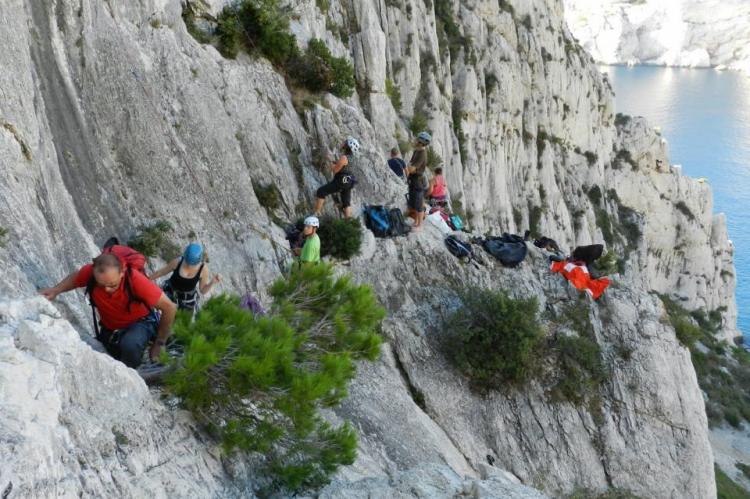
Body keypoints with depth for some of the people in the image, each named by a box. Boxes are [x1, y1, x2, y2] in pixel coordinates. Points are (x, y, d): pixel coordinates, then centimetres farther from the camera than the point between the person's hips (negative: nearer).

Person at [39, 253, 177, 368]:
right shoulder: (90, 272, -26)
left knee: (130, 345, -36)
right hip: (109, 327, 4)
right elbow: (75, 277, 2)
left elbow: (170, 308, -27)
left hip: (139, 323, -4)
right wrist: (55, 290, -17)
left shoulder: (135, 280, -36)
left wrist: (159, 343, -16)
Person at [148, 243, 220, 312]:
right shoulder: (178, 261, -24)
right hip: (170, 293, 0)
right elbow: (162, 271, -5)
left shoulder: (203, 268, -24)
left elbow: (203, 290, -12)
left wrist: (212, 282, -31)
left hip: (187, 299, 0)